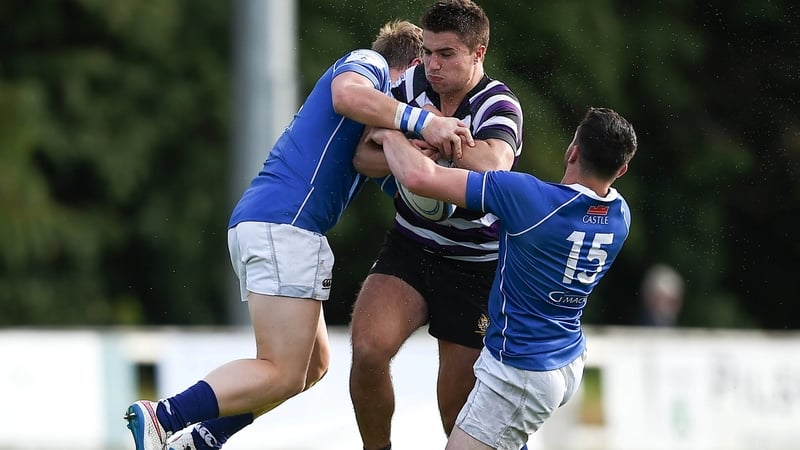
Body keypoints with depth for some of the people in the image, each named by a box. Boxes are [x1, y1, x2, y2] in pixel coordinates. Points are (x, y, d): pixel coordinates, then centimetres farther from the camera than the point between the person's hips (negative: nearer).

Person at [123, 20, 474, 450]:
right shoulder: (370, 62, 4)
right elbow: (347, 93, -20)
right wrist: (421, 120, -27)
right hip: (285, 224, -10)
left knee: (313, 363, 14)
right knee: (283, 374, -13)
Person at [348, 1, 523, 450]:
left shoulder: (498, 106, -18)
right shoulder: (413, 84, -4)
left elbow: (492, 165, -40)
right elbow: (363, 155, -7)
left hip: (475, 267, -3)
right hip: (409, 246, 3)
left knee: (457, 407, 0)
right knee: (368, 349, -21)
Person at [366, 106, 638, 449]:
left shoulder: (527, 195, -27)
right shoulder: (620, 216, -6)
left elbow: (419, 177, -26)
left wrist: (391, 136, -3)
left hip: (523, 375, -8)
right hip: (571, 364, 8)